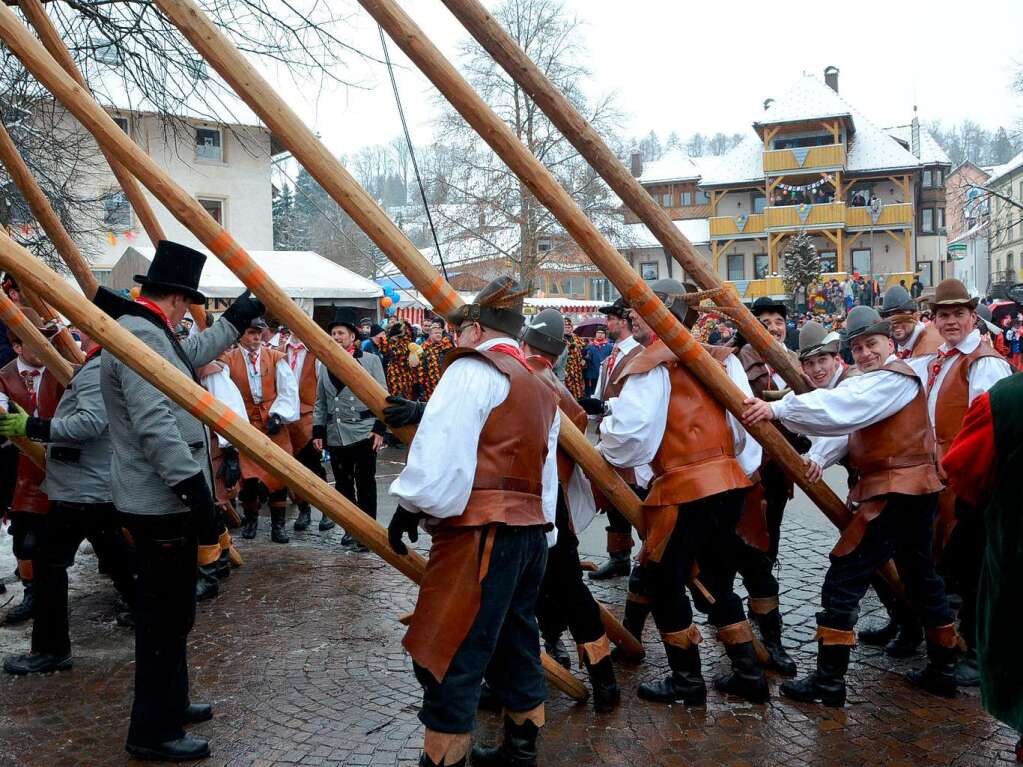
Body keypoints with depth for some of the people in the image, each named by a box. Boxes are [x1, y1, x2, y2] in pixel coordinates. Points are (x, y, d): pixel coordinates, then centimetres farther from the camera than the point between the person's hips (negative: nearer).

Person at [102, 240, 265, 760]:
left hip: (162, 500, 11)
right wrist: (194, 486, -26)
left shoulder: (146, 332, 13)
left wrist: (235, 321, 36)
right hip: (161, 504, -11)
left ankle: (168, 704, 34)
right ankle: (152, 732, 10)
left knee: (168, 611, 20)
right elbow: (155, 425, -28)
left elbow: (191, 355, 33)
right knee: (167, 615, -2)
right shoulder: (141, 337, -20)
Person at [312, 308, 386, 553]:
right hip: (335, 435, 4)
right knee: (343, 484, 10)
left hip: (363, 432, -4)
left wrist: (379, 428, -8)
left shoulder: (371, 360, 0)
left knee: (365, 483, -1)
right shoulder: (325, 365, 12)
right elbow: (320, 402, 15)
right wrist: (318, 431, 9)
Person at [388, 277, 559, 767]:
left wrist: (408, 506, -5)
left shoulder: (471, 370, -8)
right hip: (530, 530, 10)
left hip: (478, 533, -9)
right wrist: (536, 528, 20)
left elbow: (438, 453, -17)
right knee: (514, 642, 19)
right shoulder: (540, 389, 18)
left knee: (448, 657, -3)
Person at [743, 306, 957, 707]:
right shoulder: (874, 381, 21)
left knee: (843, 579, -9)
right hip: (912, 491, 11)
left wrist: (778, 408, -37)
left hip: (894, 493, -11)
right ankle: (943, 670, 29)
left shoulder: (893, 378, -14)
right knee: (921, 577, 18)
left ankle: (829, 681, -6)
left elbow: (840, 407, -31)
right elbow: (849, 426, 10)